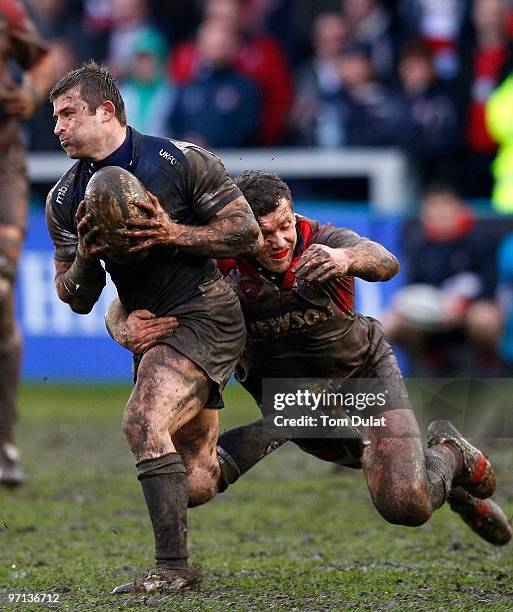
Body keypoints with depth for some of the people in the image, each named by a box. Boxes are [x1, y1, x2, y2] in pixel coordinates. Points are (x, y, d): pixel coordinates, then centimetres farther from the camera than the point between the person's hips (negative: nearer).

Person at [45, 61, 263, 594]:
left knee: (143, 420, -27)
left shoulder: (181, 161, -10)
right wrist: (85, 258, -12)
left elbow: (249, 233, -9)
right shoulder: (65, 199, 5)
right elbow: (77, 299, 9)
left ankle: (171, 568, -21)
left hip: (205, 315, -6)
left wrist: (176, 235, -21)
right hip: (147, 329, 7)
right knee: (193, 484, 8)